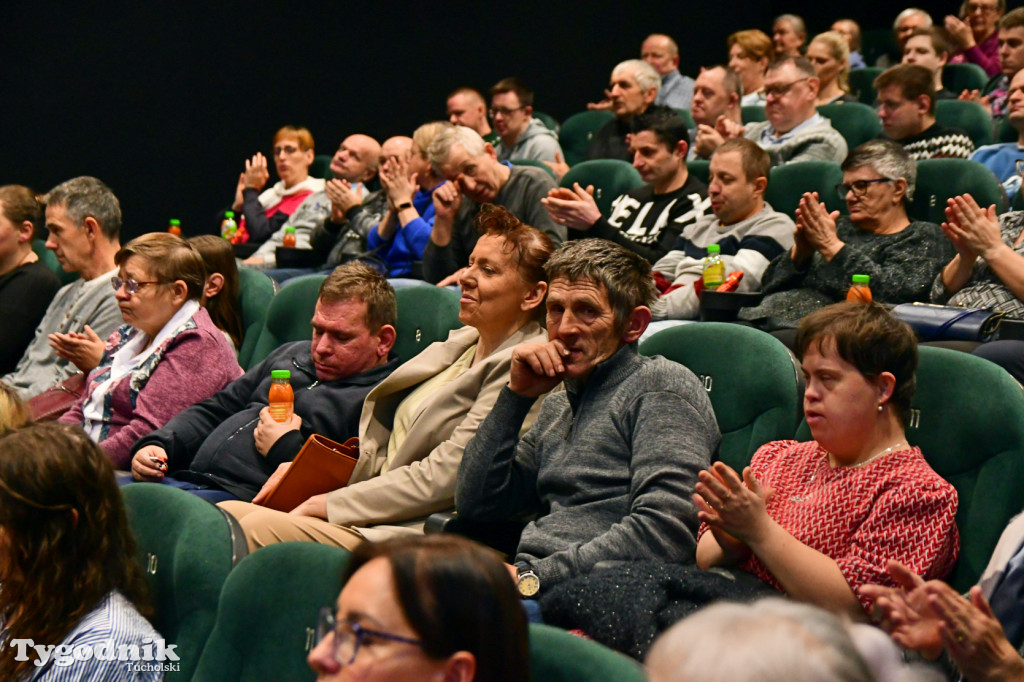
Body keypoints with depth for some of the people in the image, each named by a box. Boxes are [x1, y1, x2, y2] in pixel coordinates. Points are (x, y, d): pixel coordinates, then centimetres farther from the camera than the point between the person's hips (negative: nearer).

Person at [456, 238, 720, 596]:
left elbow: (664, 533, -16)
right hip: (530, 589, 7)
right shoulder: (558, 406, 24)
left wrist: (532, 576, -20)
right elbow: (475, 504, 16)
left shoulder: (663, 387, -1)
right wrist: (516, 395, 8)